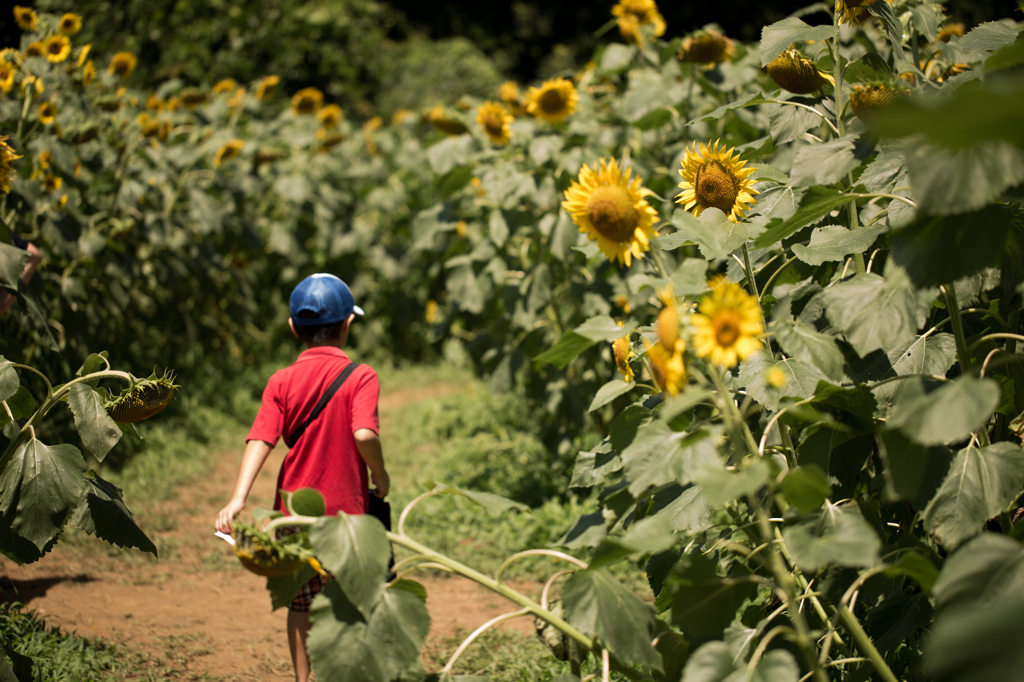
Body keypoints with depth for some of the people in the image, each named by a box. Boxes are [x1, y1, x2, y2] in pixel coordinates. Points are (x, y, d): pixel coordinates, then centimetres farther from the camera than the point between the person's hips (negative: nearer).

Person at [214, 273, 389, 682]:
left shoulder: (282, 381, 0)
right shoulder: (360, 376, -9)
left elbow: (261, 439, -12)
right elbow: (364, 434, -24)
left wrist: (238, 499, -20)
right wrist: (380, 475, -6)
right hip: (344, 510, -3)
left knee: (301, 606, 16)